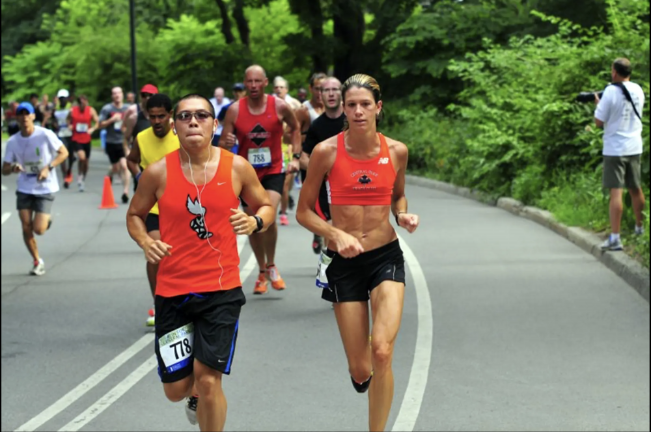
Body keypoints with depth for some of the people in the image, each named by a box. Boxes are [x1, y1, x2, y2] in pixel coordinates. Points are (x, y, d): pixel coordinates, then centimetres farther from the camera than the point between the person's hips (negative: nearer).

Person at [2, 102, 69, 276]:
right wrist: (13, 168, -22)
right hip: (24, 189, 3)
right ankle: (37, 261, 16)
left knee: (38, 229, -11)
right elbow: (4, 170, 2)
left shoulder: (45, 135, -12)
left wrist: (48, 168, -19)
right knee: (26, 228, -4)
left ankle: (47, 220, 26)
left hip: (45, 188, -3)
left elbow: (64, 153, -5)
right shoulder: (13, 142, -2)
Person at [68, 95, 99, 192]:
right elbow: (68, 121, 14)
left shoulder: (91, 110, -3)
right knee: (82, 157, -23)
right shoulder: (72, 111, -2)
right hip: (76, 139, -2)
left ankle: (83, 179, 31)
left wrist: (92, 129, -21)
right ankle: (80, 176, 2)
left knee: (86, 161, 10)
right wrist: (70, 126, -7)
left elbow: (97, 122, -3)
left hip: (87, 139, 2)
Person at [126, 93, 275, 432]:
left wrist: (255, 222, -12)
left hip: (222, 289, -1)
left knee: (208, 379, -10)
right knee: (176, 389, 6)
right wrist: (145, 241, -10)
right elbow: (135, 215, 11)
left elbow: (266, 207, 11)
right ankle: (194, 388, 44)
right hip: (173, 290, 1)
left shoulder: (237, 168, -3)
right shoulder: (158, 172, -4)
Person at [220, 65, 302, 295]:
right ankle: (262, 272, 29)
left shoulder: (279, 106, -7)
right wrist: (227, 142, -26)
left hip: (273, 171, -2)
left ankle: (271, 266, 0)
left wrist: (296, 157, 5)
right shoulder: (235, 110, -7)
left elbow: (295, 128, 12)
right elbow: (222, 143, -3)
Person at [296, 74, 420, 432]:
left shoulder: (396, 151, -1)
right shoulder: (327, 152, -8)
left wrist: (403, 215, -3)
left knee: (382, 352, -20)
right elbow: (303, 212, -1)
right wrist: (336, 234, -18)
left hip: (386, 257, 1)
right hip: (345, 263, -1)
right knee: (360, 370, 3)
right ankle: (361, 373, 44)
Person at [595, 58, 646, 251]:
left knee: (616, 192, -8)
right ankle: (640, 228, 36)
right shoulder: (638, 90, 5)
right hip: (635, 147, 6)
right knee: (636, 189, 20)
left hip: (614, 148, -6)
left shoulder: (611, 92, -15)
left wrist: (598, 103, 5)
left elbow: (599, 121, -13)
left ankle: (615, 238, -12)